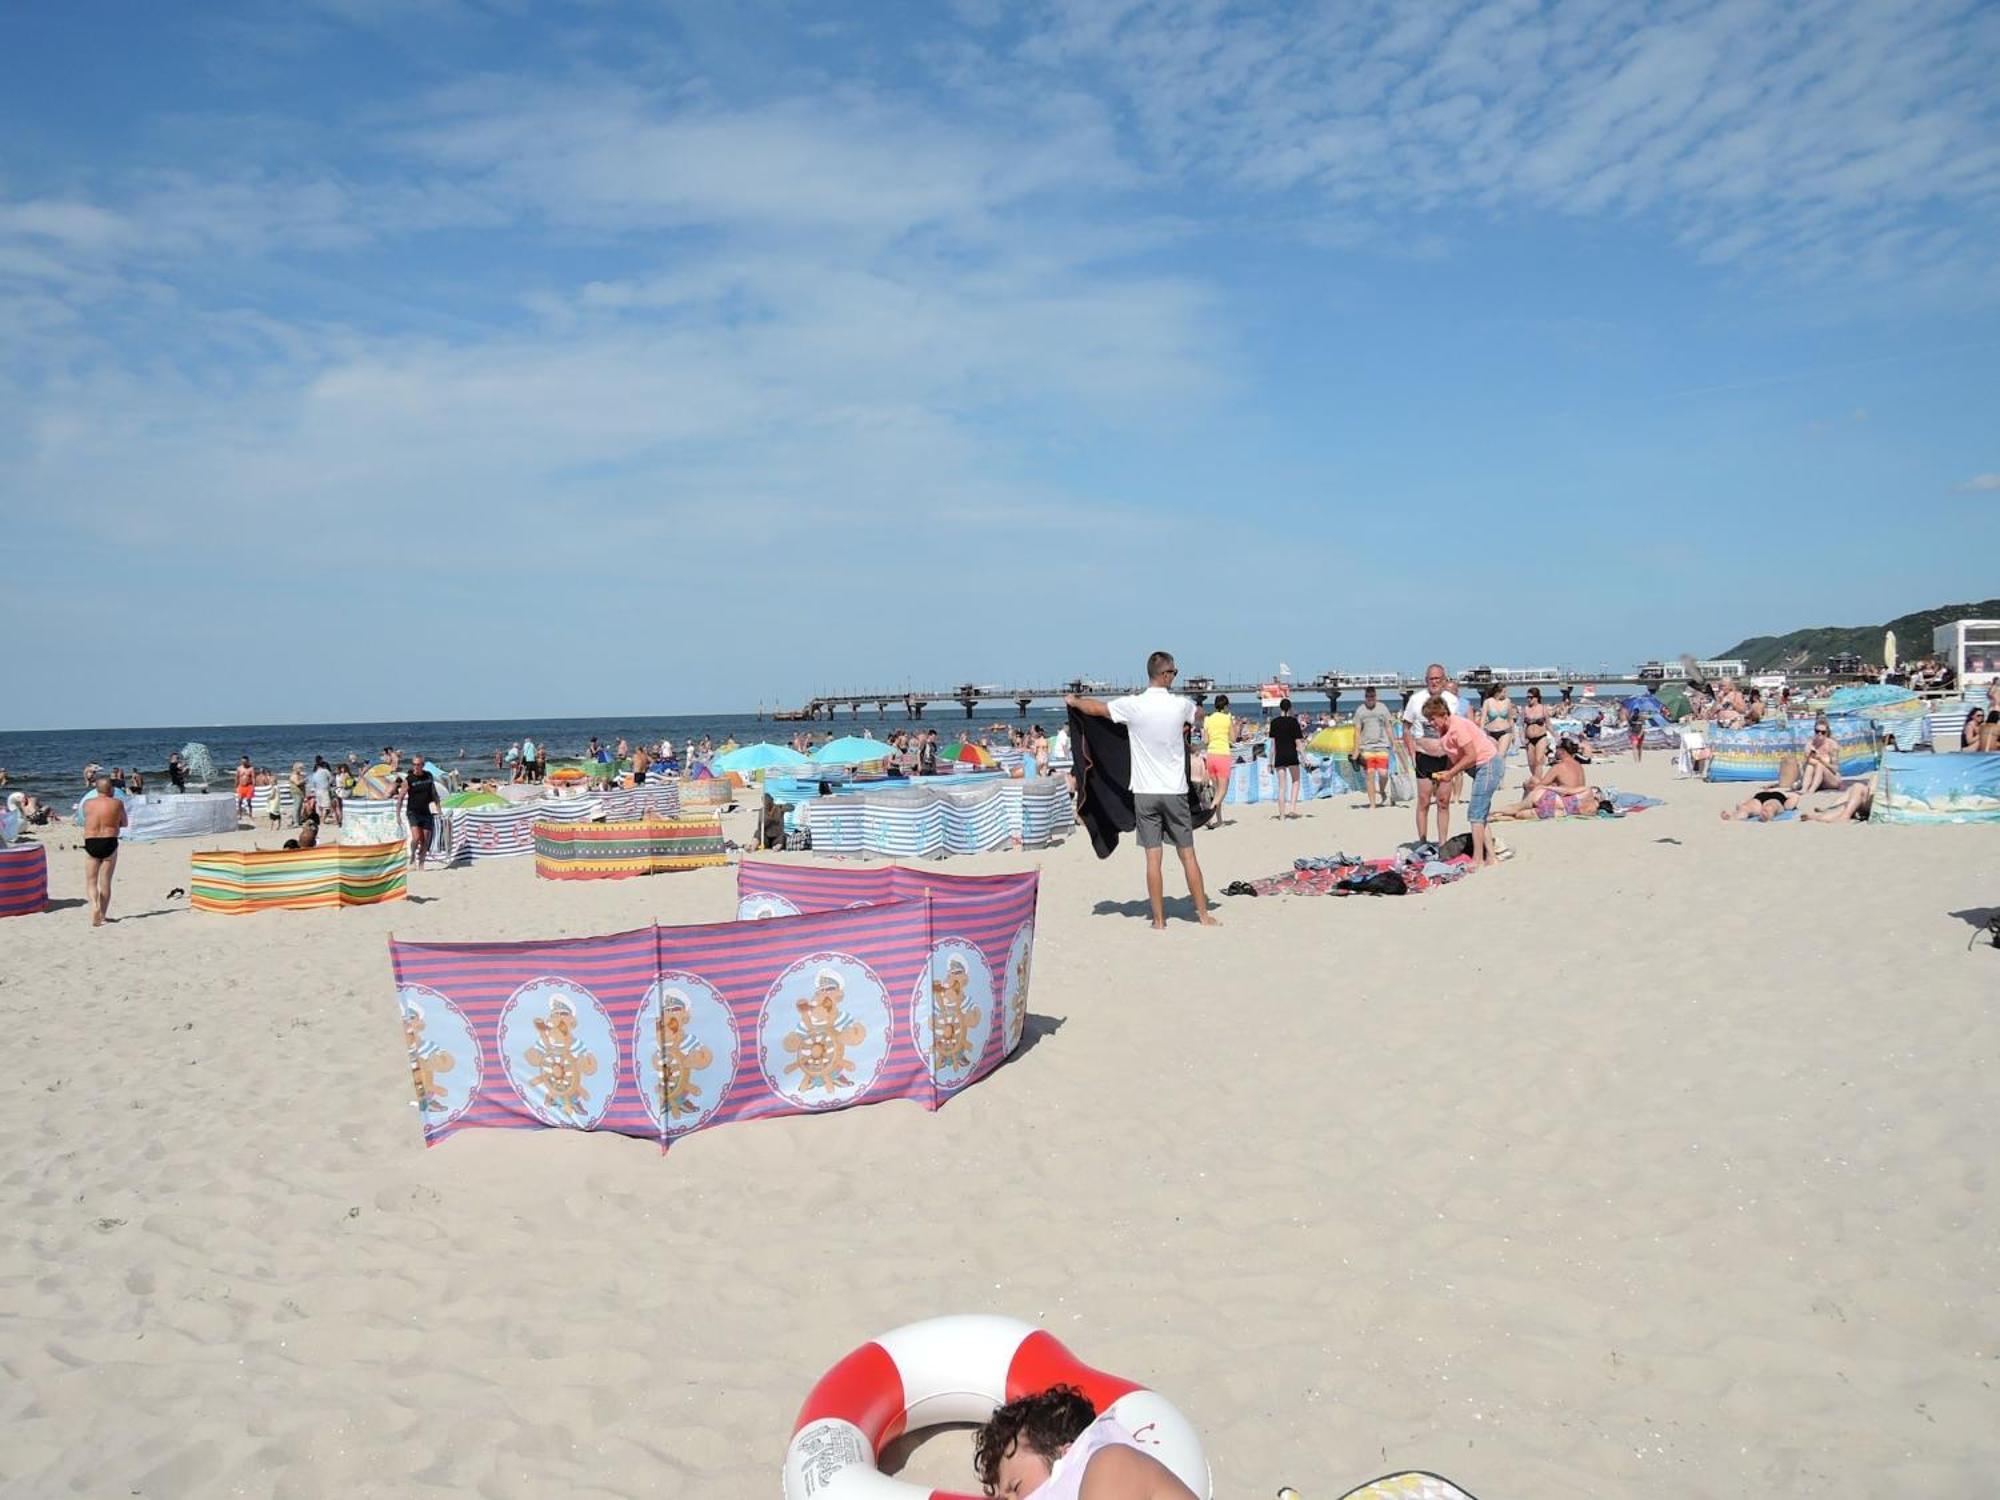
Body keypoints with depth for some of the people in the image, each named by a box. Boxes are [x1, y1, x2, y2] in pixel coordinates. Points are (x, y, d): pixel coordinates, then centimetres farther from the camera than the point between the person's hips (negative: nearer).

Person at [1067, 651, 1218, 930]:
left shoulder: (1133, 705, -8)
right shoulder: (1181, 705, -4)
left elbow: (1094, 708, 5)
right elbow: (1198, 714, 21)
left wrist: (1073, 701, 26)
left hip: (1145, 792, 0)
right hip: (1175, 791, 0)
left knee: (1153, 859, 2)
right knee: (1188, 855, 8)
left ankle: (1159, 920, 6)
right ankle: (1204, 914, 14)